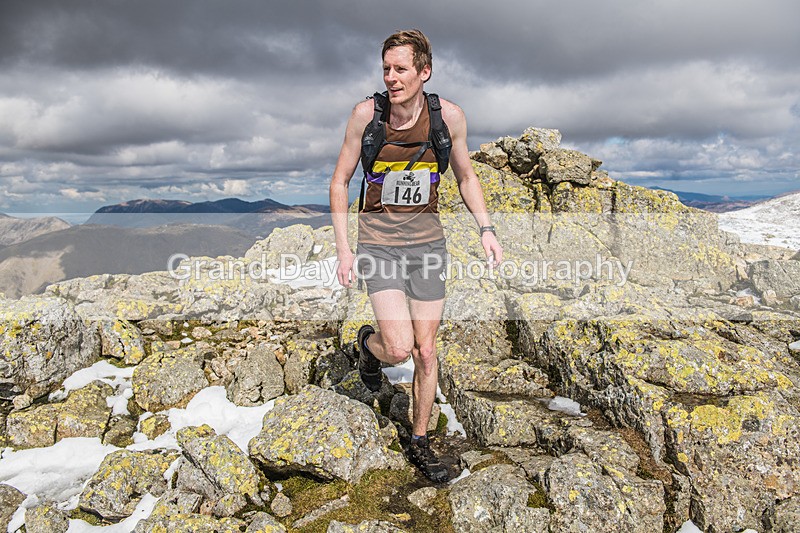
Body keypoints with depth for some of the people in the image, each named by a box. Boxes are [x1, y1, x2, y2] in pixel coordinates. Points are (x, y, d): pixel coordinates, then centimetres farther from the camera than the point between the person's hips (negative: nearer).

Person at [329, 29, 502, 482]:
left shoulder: (449, 116, -6)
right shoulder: (366, 114, -10)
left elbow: (466, 177, 9)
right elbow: (340, 183, -1)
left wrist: (486, 229, -4)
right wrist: (344, 249, -6)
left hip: (427, 241, 2)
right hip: (379, 242, -2)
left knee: (426, 350, 7)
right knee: (399, 350, -15)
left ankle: (420, 443, 27)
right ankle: (369, 344, 25)